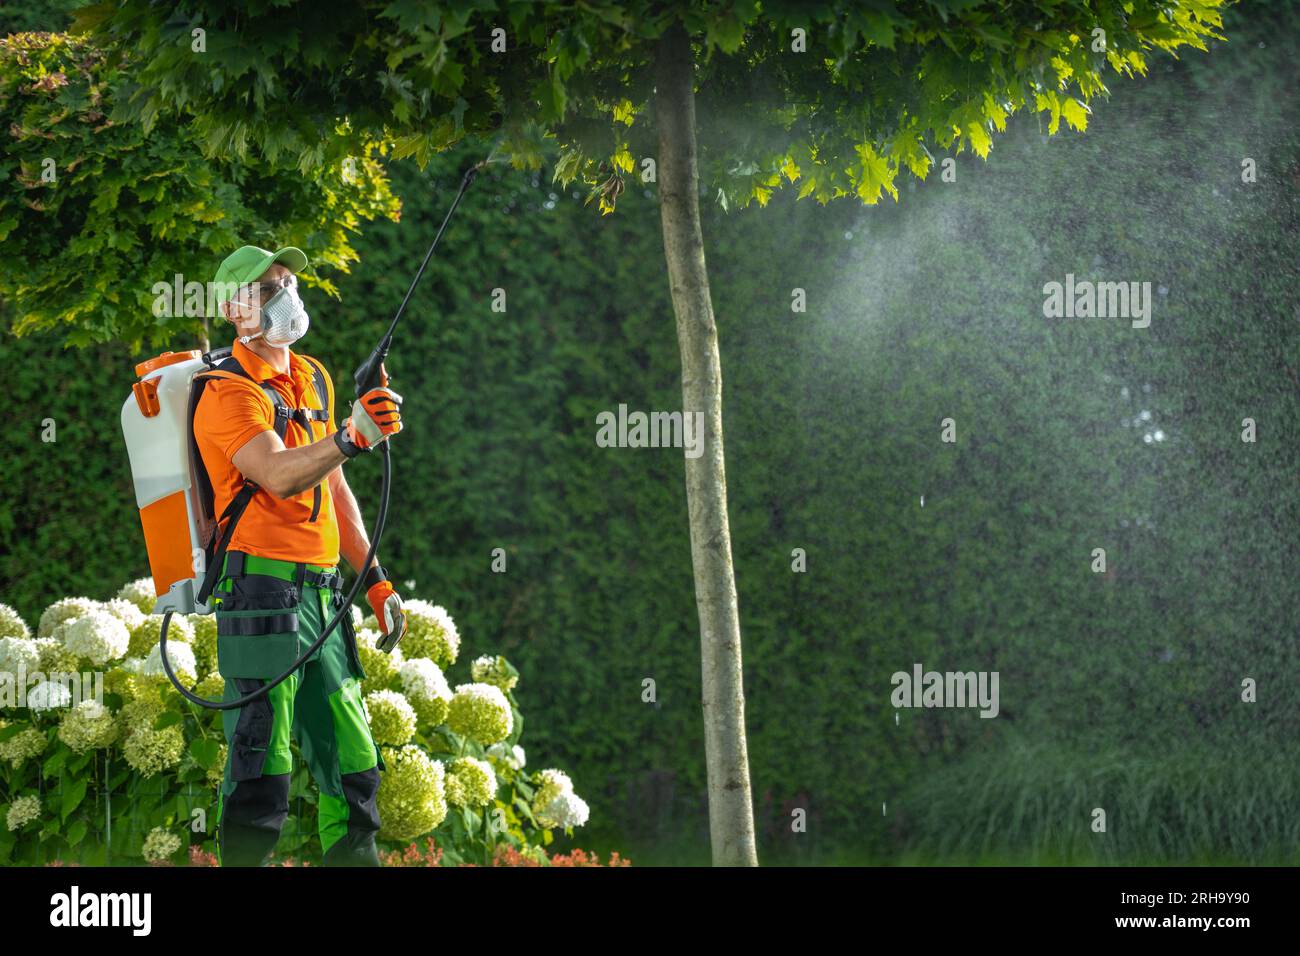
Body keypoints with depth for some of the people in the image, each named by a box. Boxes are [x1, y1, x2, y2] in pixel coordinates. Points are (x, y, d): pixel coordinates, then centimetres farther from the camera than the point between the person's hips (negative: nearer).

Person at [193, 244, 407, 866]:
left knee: (351, 761, 11)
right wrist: (351, 438, -43)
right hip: (261, 589, -8)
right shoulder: (230, 393, -9)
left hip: (321, 591, 8)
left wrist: (375, 580, 21)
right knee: (262, 766, -11)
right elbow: (280, 475, -27)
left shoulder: (313, 379, 17)